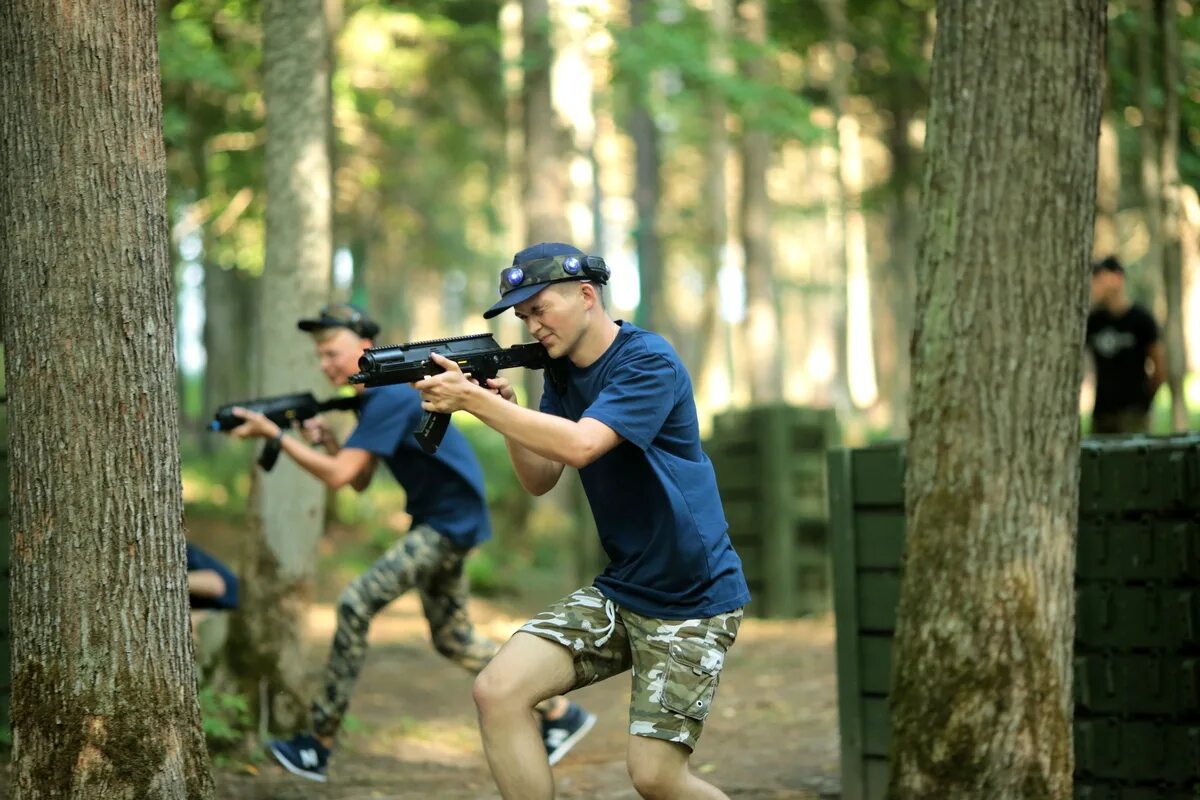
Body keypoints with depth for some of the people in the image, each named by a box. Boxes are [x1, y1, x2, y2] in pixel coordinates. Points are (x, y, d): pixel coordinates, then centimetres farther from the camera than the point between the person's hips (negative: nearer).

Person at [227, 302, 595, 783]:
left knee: (356, 604, -15)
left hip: (451, 522, -11)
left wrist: (274, 435, -24)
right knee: (453, 640, 16)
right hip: (436, 523, 11)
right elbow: (360, 482, 12)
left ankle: (318, 747, -10)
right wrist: (326, 440, -3)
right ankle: (560, 714, 25)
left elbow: (338, 476, -26)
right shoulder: (374, 399, 11)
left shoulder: (390, 397, -19)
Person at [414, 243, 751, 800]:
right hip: (618, 590, 7)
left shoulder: (649, 362, -17)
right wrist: (503, 406, -7)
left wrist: (475, 400, -29)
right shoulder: (561, 374, 8)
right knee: (497, 691, -10)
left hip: (690, 600, -7)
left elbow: (579, 445, -30)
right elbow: (540, 480, 9)